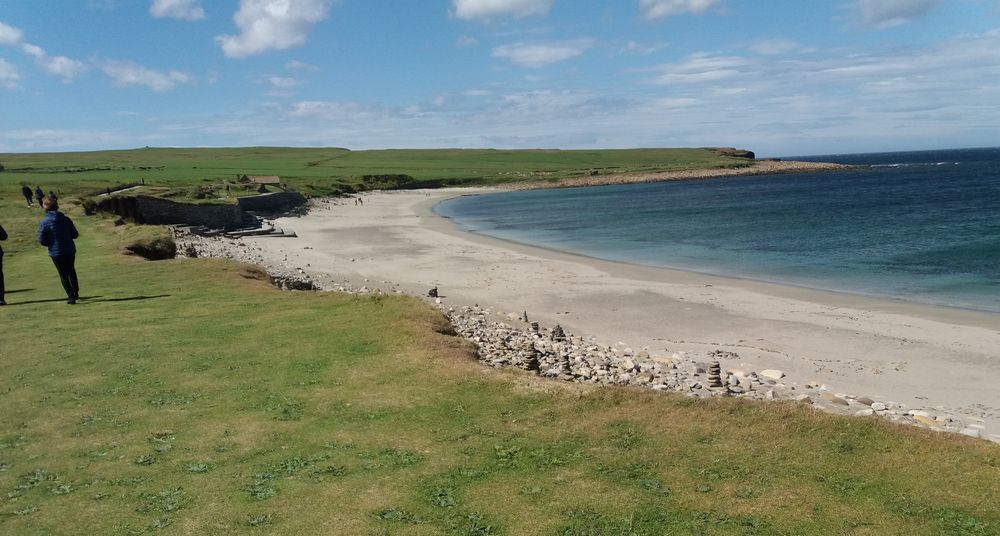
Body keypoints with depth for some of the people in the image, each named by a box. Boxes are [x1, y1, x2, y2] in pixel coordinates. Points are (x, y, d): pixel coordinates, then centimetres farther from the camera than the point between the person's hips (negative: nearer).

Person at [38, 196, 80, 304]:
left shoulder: (43, 222, -11)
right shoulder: (66, 220, -4)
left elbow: (42, 241, -10)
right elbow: (75, 234, 0)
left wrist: (50, 244, 9)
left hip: (55, 252, -3)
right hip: (70, 250, 3)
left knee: (63, 274, 7)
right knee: (71, 271, 22)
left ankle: (71, 296, 3)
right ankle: (75, 293, 29)